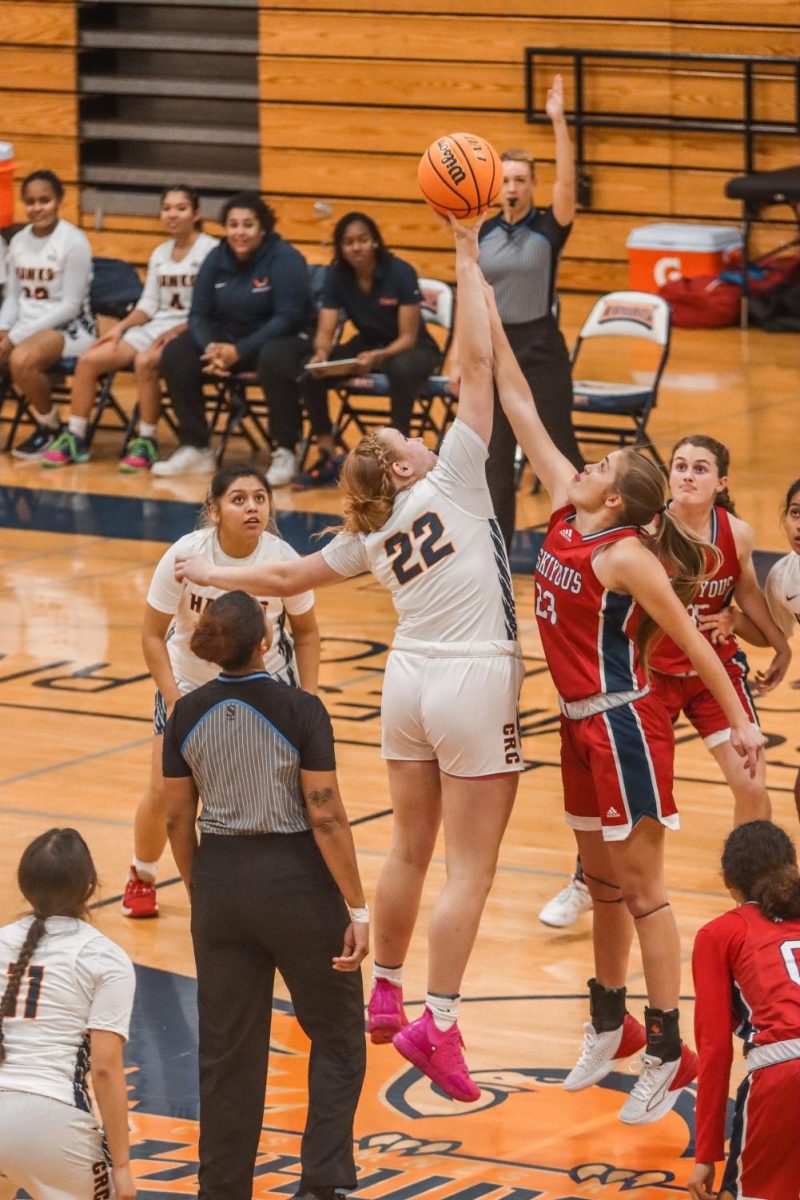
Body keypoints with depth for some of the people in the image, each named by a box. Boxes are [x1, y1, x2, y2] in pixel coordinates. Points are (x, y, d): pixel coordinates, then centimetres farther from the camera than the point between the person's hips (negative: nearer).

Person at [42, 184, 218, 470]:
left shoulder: (210, 250, -6)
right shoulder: (160, 254, 17)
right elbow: (148, 304, 16)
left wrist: (176, 331, -23)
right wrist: (121, 326, -2)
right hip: (154, 328, 7)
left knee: (145, 361, -37)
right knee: (89, 359, -10)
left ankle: (146, 443, -25)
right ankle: (74, 438, -4)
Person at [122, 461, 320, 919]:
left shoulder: (283, 559, -23)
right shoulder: (185, 556, -26)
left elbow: (306, 632, -4)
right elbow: (153, 635, -14)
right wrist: (175, 705, -21)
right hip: (190, 680, 0)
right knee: (164, 792, 0)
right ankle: (142, 877, 30)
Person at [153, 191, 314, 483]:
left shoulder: (284, 258, -14)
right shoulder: (216, 259, 3)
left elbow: (289, 316, -20)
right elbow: (199, 313, 3)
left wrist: (240, 351, -27)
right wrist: (211, 347, -21)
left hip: (281, 338, -6)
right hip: (228, 336, 6)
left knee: (273, 359, -40)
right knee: (176, 354, -15)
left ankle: (286, 453, -27)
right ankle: (195, 449, -5)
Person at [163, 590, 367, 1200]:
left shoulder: (188, 715, -3)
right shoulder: (300, 711, -15)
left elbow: (177, 819, 4)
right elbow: (327, 817, -15)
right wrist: (357, 909, -9)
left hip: (221, 882, 4)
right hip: (296, 881, -4)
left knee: (228, 1049, 13)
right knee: (336, 1037, 12)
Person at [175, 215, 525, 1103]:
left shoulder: (370, 537, 7)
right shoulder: (452, 483, -8)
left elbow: (287, 578, 18)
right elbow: (477, 363, -11)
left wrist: (214, 577, 36)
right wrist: (466, 255, -7)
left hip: (409, 682, 6)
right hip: (475, 685, -6)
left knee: (410, 848, 21)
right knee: (470, 867, -5)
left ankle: (385, 994, 33)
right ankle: (438, 1023, -12)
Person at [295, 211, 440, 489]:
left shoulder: (400, 273, -22)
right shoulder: (337, 275, -9)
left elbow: (408, 338, -23)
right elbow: (325, 332, -12)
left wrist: (378, 357, -43)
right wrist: (321, 354, -36)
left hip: (411, 349, -4)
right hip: (367, 345, 4)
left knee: (402, 368, -41)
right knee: (310, 370, -21)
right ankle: (327, 456, -11)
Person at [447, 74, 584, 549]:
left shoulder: (549, 228, -6)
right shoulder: (482, 235, 4)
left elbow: (567, 180, -24)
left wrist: (559, 123, -34)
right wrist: (458, 357, 4)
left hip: (542, 350, -3)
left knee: (561, 450, 1)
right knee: (495, 455, 6)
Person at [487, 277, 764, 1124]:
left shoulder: (626, 556, -17)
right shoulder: (565, 514, 3)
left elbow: (692, 641, -14)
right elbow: (519, 407, 6)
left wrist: (740, 722, -14)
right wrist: (486, 315, 6)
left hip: (623, 726, -8)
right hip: (582, 725, 8)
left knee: (639, 885, -5)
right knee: (601, 880, 18)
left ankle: (668, 1053, -2)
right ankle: (611, 1028, 30)